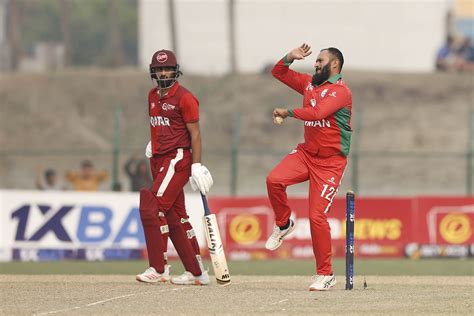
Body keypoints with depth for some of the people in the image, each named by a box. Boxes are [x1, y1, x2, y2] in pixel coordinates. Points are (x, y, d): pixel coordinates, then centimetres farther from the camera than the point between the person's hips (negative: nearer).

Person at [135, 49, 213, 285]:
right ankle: (196, 272, 16)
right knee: (174, 217, 10)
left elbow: (195, 133, -12)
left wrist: (197, 166, -17)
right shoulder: (153, 96, 14)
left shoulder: (184, 98, -10)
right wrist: (153, 143, 15)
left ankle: (158, 269, -13)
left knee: (151, 208, -17)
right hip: (159, 160, 9)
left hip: (178, 158, -9)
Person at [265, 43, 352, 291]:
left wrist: (288, 112, -15)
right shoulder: (309, 83, 14)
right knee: (274, 180, -21)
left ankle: (325, 274, -2)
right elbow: (278, 73, 21)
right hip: (306, 152, 7)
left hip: (329, 162, -7)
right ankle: (283, 224, 5)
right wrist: (291, 57, 2)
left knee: (317, 216, -12)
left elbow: (317, 113, -26)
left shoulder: (341, 91, -11)